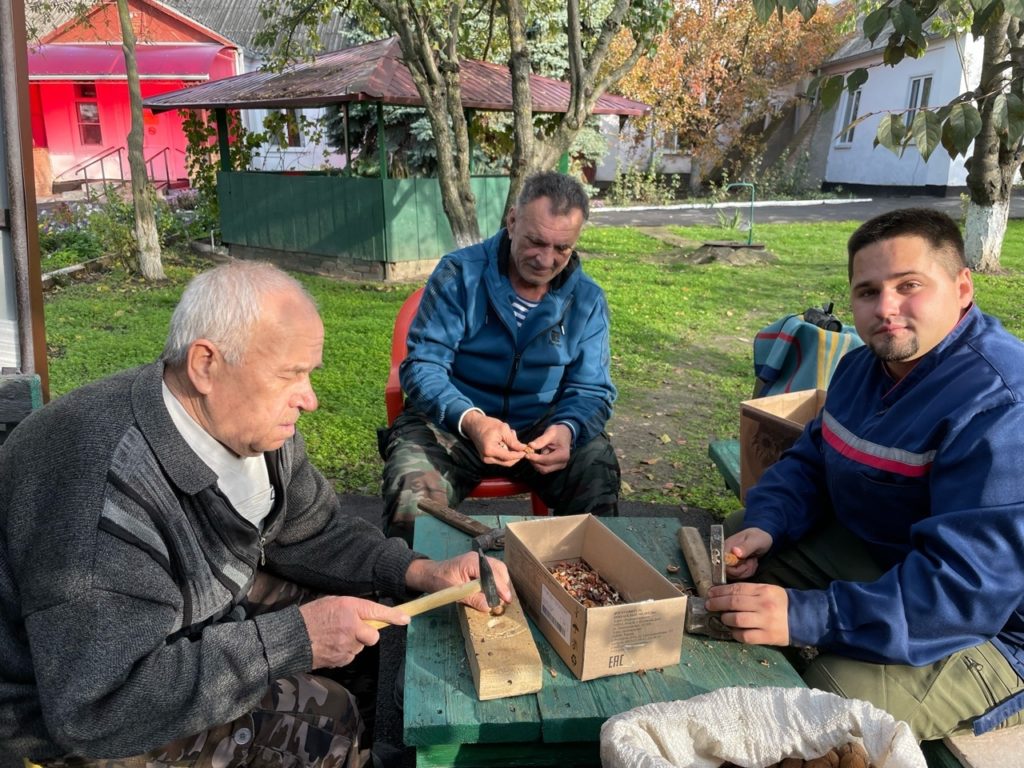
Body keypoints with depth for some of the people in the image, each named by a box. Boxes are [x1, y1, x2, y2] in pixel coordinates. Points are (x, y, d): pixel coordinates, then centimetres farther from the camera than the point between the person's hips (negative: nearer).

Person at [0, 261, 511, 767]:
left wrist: (421, 573, -12)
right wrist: (292, 639, -34)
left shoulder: (248, 424, -11)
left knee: (357, 596, 1)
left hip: (196, 619, 8)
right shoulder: (105, 486, -36)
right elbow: (97, 707, -35)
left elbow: (313, 534, 2)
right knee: (323, 718, -16)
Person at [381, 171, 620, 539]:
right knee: (412, 509, -30)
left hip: (539, 429, 3)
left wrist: (567, 428, -25)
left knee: (598, 469, -25)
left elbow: (591, 390, 1)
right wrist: (471, 420, -34)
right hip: (449, 423, -2)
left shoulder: (587, 300, 0)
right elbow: (423, 365, -14)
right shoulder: (459, 274, -9)